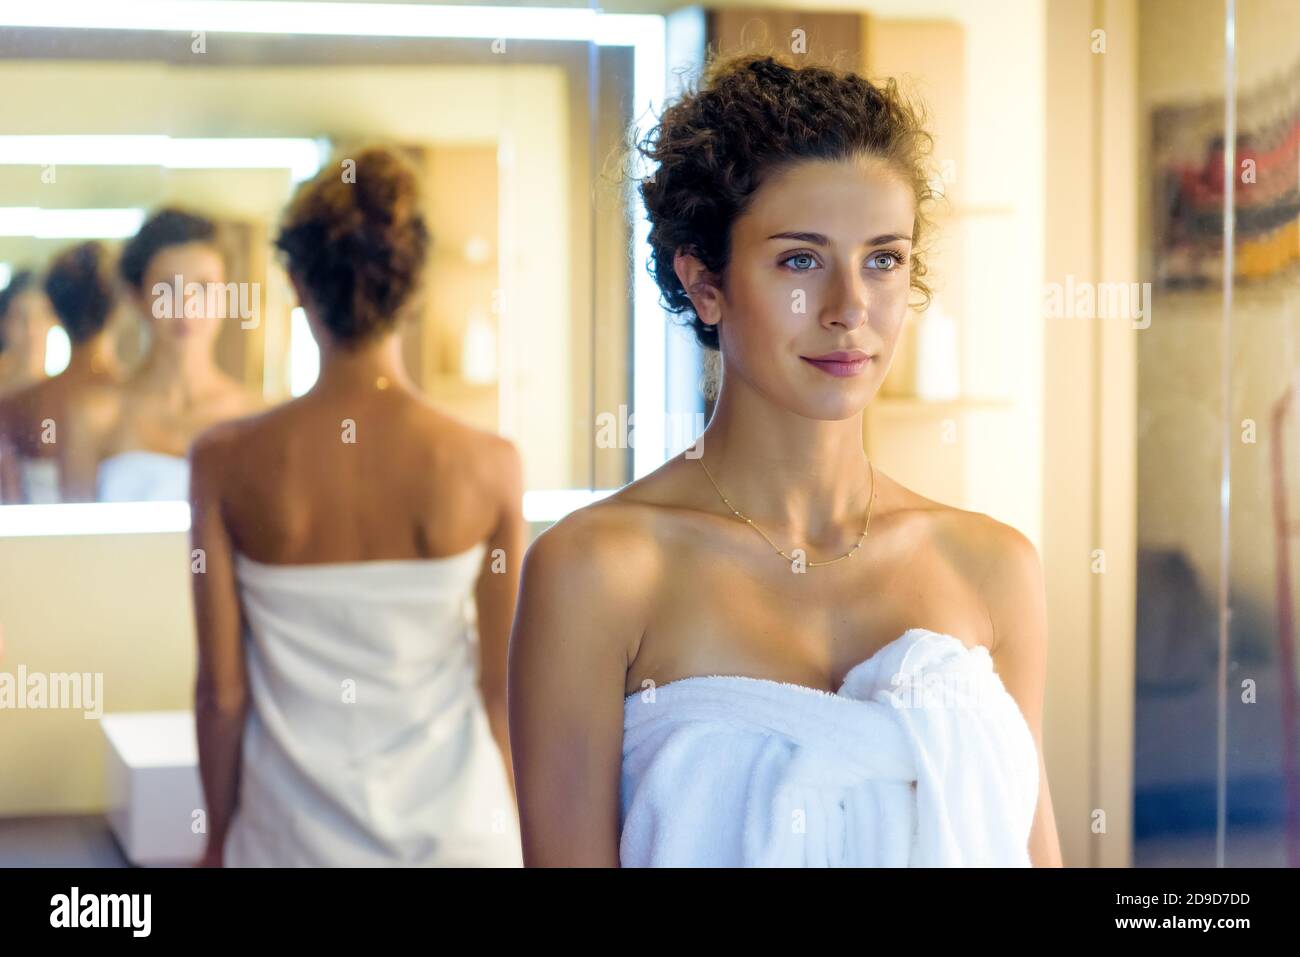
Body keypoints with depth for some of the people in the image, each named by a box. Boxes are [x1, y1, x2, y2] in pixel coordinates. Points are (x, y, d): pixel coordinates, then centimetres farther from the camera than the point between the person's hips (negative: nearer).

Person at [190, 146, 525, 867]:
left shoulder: (227, 463, -11)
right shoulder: (489, 467, -12)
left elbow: (221, 688, -5)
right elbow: (501, 686, -4)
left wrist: (219, 840, 9)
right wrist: (520, 832, 12)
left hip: (297, 834, 1)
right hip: (452, 829, 0)